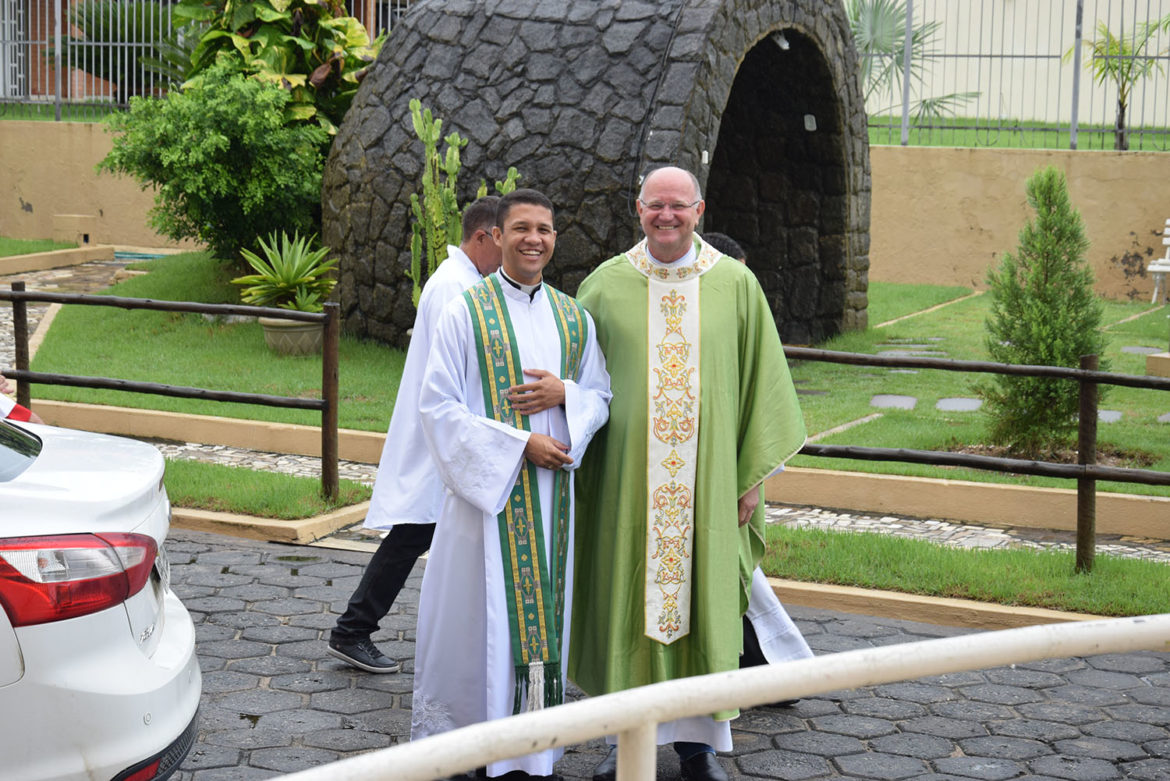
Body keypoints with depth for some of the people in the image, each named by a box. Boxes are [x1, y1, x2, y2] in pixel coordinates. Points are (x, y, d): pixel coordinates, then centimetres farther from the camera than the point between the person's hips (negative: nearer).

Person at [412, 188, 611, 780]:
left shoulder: (575, 319, 10)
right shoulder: (465, 312, -3)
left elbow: (601, 397, 14)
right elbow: (437, 405, -8)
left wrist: (563, 392, -9)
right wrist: (518, 444, -15)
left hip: (552, 493, 4)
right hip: (486, 486, -4)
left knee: (541, 613, 7)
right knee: (478, 613, 0)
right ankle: (454, 733, 14)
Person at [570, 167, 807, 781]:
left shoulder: (736, 285, 2)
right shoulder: (606, 285, 3)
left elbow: (761, 383, 4)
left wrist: (752, 475, 1)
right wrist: (575, 462, 4)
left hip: (707, 482, 0)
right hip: (624, 480, 0)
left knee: (701, 600, 6)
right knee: (627, 603, 5)